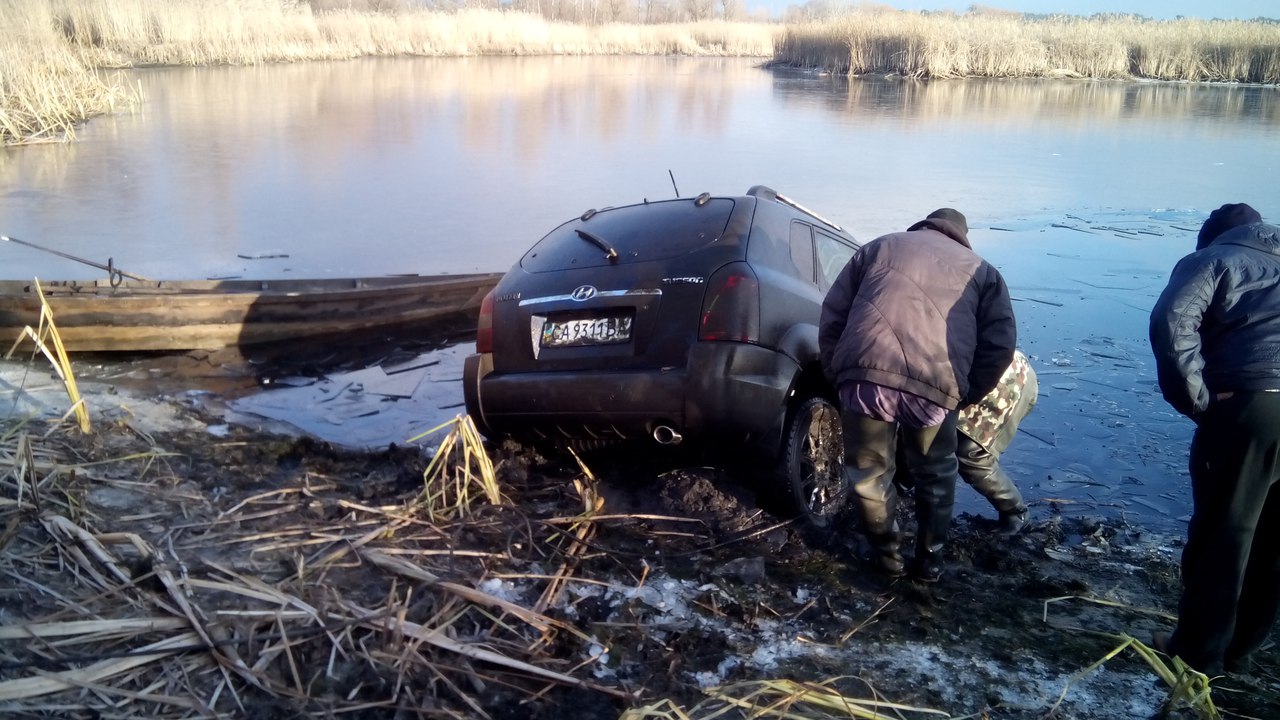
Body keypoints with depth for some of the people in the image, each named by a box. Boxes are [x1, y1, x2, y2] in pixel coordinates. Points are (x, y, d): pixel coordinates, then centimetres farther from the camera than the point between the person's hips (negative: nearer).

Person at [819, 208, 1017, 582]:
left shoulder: (878, 247, 27)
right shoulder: (981, 270, 27)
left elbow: (832, 317, 19)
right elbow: (1000, 344, 13)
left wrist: (838, 377, 25)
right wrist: (964, 395, 22)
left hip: (865, 374, 0)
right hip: (936, 385, 1)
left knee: (868, 473, 23)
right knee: (935, 474, 27)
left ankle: (888, 552, 37)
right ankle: (930, 559, 37)